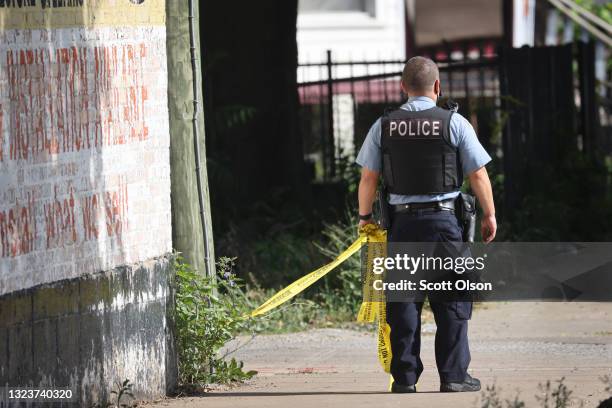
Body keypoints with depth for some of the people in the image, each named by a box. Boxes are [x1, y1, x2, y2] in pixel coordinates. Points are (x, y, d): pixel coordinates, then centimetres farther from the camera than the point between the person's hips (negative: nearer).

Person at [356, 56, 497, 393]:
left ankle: (404, 378, 5)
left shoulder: (383, 126, 2)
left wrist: (365, 216, 17)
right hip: (443, 219, -2)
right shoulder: (454, 123, -3)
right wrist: (489, 215, 10)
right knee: (451, 301, 4)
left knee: (403, 301, 6)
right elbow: (478, 175, -1)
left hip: (402, 221, 2)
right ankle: (453, 376, 1)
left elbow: (368, 177, 4)